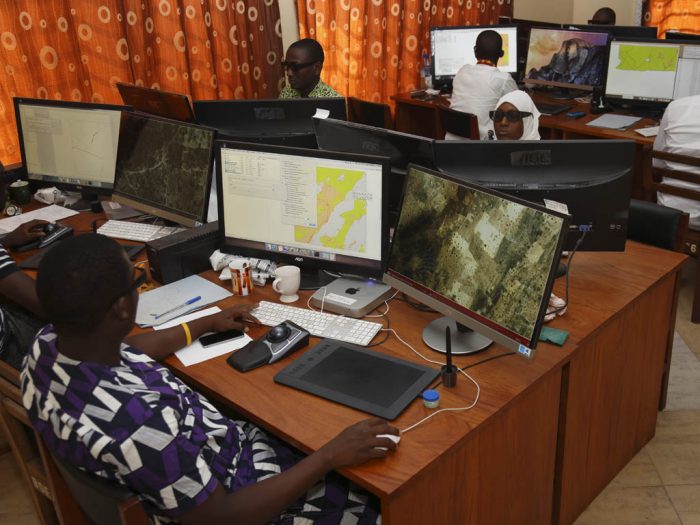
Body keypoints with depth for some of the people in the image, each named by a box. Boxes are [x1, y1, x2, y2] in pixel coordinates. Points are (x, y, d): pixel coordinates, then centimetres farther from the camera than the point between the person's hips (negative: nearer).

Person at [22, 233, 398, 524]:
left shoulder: (50, 343, -15)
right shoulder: (135, 421, -42)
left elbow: (125, 355, 9)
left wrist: (204, 324, 21)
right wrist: (330, 456, -24)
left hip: (191, 456, 8)